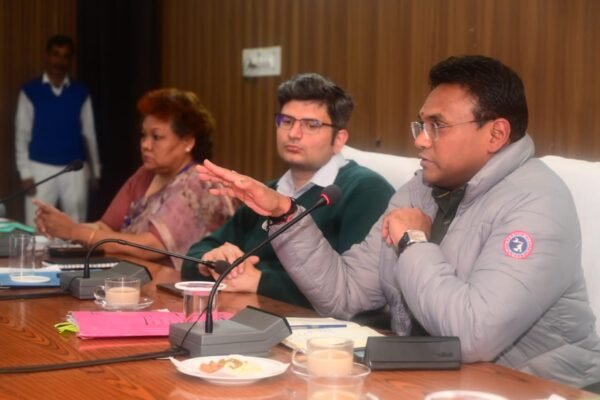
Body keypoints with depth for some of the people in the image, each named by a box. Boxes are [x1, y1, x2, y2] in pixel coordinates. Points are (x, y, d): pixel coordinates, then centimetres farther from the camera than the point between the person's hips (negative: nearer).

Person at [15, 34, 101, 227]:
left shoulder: (81, 93, 5)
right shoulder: (30, 91, 0)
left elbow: (89, 134, 9)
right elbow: (22, 135, 0)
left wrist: (95, 170, 9)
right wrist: (25, 172, -6)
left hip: (75, 170, 2)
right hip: (41, 169, -2)